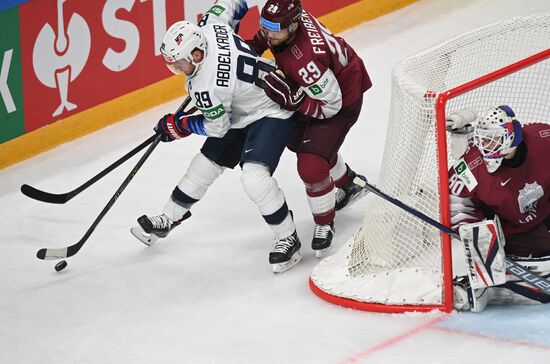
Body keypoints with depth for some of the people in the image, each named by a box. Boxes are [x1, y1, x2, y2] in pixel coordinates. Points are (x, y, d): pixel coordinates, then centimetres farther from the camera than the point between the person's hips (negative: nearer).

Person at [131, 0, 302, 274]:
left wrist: (179, 126, -4)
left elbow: (216, 127, -19)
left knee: (254, 175, -27)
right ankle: (169, 219, 31)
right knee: (205, 164, 15)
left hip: (272, 114, -10)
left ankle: (288, 239, -10)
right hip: (241, 110, 10)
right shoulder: (210, 26, -18)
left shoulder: (207, 85, -35)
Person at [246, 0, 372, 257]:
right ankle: (348, 184, 50)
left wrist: (291, 99, -42)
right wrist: (252, 46, -6)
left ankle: (324, 224, 6)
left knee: (310, 165, -19)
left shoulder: (305, 60, -43)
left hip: (343, 99, -10)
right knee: (298, 140, 28)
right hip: (315, 89, 10)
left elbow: (331, 105, -33)